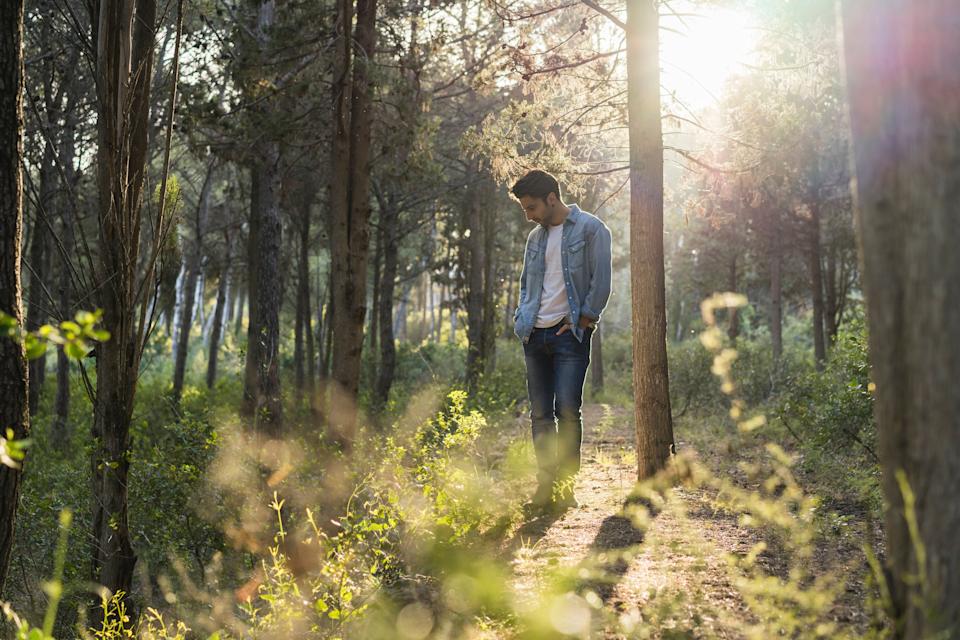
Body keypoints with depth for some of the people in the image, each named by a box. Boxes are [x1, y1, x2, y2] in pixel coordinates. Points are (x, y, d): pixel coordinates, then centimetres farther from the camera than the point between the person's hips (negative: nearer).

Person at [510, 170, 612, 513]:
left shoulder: (590, 228, -3)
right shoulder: (535, 237, 16)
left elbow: (601, 281, -8)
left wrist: (582, 321, -9)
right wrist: (521, 318, 8)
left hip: (570, 333, -6)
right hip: (536, 334, 6)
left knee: (567, 410, -11)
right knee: (540, 414, 5)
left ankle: (566, 487, -4)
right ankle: (545, 487, 11)